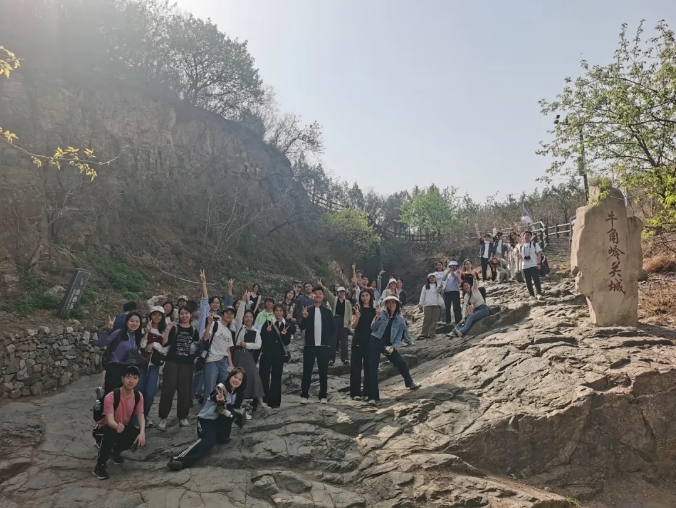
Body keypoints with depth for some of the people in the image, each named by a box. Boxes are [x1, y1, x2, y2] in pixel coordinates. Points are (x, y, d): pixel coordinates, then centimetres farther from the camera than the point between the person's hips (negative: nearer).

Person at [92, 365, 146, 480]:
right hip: (104, 428, -5)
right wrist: (117, 426, -61)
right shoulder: (111, 397, -30)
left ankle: (116, 450, 13)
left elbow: (140, 416, -10)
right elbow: (110, 420, -37)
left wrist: (142, 432, -30)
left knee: (138, 438, -21)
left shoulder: (138, 396, -14)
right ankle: (100, 466, -13)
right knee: (109, 436, -39)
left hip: (123, 427, 5)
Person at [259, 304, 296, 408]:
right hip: (267, 352, -1)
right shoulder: (268, 323, 3)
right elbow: (262, 337, -4)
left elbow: (287, 342, 0)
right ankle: (264, 399, 4)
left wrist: (284, 335, -18)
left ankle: (274, 401, 13)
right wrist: (267, 331, -20)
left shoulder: (288, 325, 4)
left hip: (279, 354, 1)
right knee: (264, 375, -4)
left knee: (276, 377, 6)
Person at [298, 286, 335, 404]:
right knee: (307, 371, 2)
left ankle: (323, 396, 17)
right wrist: (304, 318, -22)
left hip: (324, 346, 1)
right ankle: (304, 395, 10)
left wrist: (328, 341, 0)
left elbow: (332, 329, 9)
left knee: (323, 372, 7)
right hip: (310, 346, -1)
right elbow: (302, 327, -4)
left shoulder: (328, 312, 5)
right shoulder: (307, 311, 2)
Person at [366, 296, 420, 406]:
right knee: (372, 368, -5)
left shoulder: (400, 319, 1)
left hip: (389, 344, 2)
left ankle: (409, 383, 31)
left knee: (401, 363, 0)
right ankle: (373, 396, 1)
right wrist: (377, 318, -19)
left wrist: (393, 347, -13)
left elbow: (399, 337, 2)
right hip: (375, 342, -2)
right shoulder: (381, 314, -3)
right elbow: (373, 329, -3)